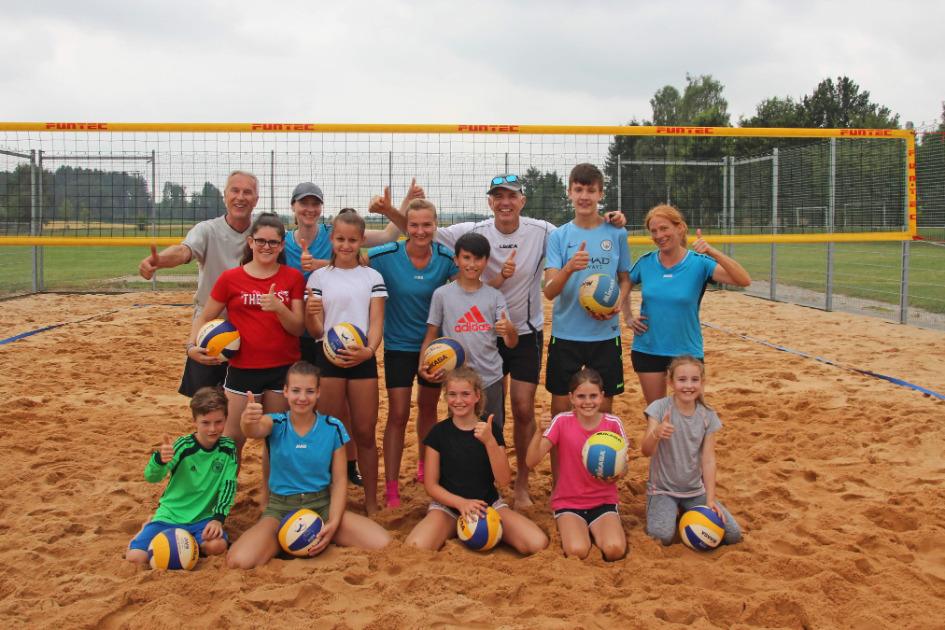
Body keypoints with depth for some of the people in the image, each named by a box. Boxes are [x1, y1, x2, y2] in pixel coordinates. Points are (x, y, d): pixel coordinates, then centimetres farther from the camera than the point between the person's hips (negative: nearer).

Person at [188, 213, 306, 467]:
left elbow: (298, 328, -1)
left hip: (283, 369, 1)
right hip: (242, 368, -1)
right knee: (233, 439, 0)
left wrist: (279, 308, -20)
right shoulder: (231, 279, 1)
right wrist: (192, 346, -9)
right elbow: (204, 317, 9)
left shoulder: (293, 278, 3)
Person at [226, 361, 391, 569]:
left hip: (322, 505, 1)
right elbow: (256, 430, -30)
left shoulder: (333, 428, -1)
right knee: (239, 561, -30)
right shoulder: (276, 424, -4)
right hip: (280, 508, -1)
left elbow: (339, 481, 0)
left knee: (382, 544, -23)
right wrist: (247, 421, -56)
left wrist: (333, 524, -16)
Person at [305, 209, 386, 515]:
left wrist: (369, 350, -19)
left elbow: (376, 322, 1)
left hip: (362, 359, 1)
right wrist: (311, 314, -22)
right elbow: (315, 331, 1)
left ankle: (371, 502, 14)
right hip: (327, 357, 0)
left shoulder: (372, 277, 8)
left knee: (365, 432, 4)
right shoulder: (319, 277, 6)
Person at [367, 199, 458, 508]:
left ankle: (425, 467, 42)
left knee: (428, 408, 19)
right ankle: (391, 488, 3)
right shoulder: (387, 256, -16)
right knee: (398, 415, -5)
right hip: (399, 345, -2)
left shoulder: (446, 259, -11)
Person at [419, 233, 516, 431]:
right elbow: (431, 336, 5)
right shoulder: (442, 294, 1)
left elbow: (511, 343, -2)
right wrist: (422, 367, -12)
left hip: (491, 379, 1)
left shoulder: (494, 296, 3)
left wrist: (509, 329, -25)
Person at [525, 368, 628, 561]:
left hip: (604, 501, 1)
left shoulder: (613, 423, -4)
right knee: (577, 551, -27)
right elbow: (532, 461, -16)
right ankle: (567, 529, 7)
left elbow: (623, 466, 7)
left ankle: (596, 529, 7)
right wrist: (539, 432, -34)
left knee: (614, 549, -26)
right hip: (568, 502, -1)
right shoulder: (562, 421, -8)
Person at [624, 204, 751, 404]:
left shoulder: (699, 263, -10)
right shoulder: (646, 262, -1)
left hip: (687, 350, -2)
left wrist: (713, 252, -33)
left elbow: (744, 281, -24)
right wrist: (628, 317, 6)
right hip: (647, 349, 2)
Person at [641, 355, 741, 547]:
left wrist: (710, 499, -12)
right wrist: (656, 433, -45)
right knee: (661, 536, -28)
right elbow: (646, 451, -23)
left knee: (733, 534, -9)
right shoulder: (659, 408, -12)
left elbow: (708, 460, -3)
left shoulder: (708, 415, -2)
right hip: (663, 489, -4)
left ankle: (688, 512, 15)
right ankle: (669, 511, 6)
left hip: (695, 490, 4)